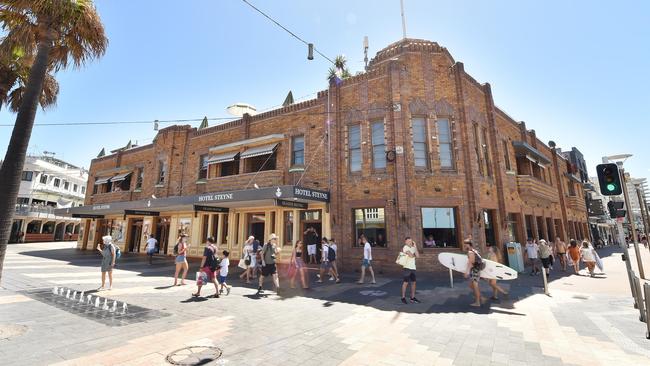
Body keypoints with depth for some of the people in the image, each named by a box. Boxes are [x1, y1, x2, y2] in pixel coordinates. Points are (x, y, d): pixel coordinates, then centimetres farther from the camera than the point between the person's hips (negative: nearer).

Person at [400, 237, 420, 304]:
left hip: (413, 268, 7)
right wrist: (415, 255, 3)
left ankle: (412, 297, 21)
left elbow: (418, 256, -1)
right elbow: (411, 256, -19)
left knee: (413, 282, 10)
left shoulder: (413, 248, 11)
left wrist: (415, 246, -3)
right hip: (406, 267, -7)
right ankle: (403, 298, 9)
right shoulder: (405, 247, -10)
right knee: (405, 283, -1)